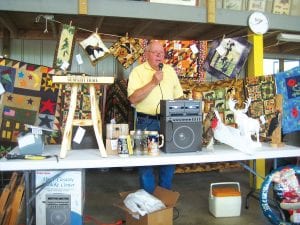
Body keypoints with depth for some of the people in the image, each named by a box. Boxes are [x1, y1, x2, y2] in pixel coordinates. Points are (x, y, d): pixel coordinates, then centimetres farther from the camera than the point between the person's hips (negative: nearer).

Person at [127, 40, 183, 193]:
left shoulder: (170, 70, 11)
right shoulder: (138, 72, -4)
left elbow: (178, 97, 15)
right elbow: (133, 99, -16)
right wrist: (153, 83, -18)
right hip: (147, 122, -4)